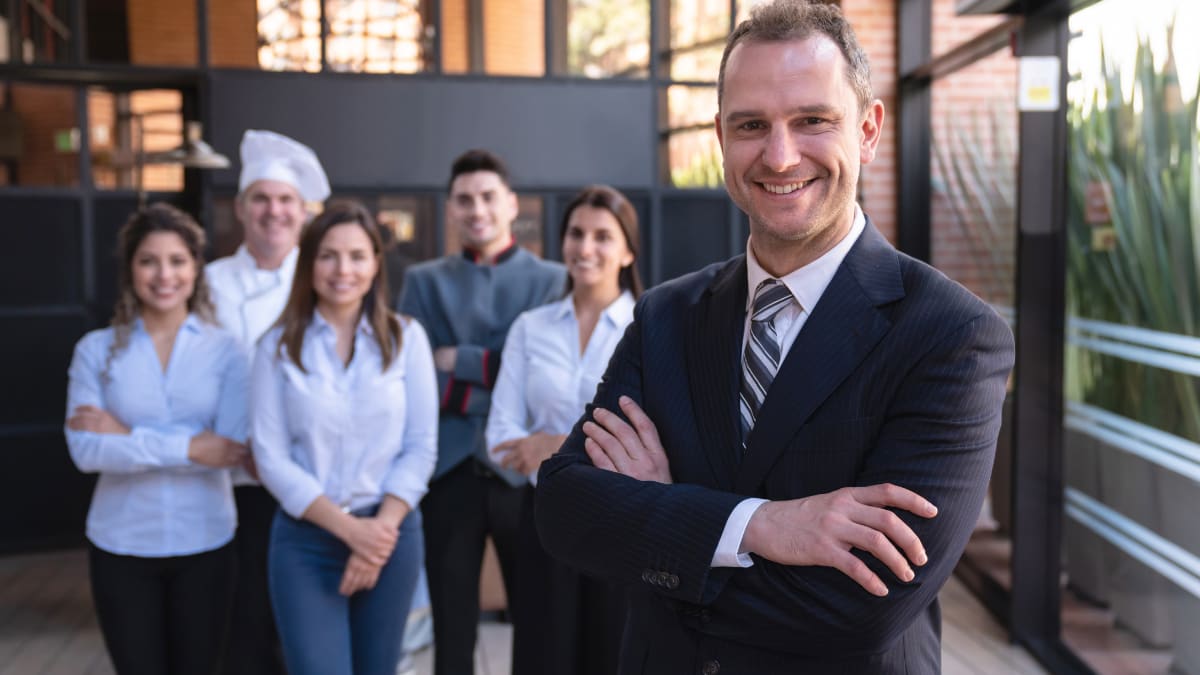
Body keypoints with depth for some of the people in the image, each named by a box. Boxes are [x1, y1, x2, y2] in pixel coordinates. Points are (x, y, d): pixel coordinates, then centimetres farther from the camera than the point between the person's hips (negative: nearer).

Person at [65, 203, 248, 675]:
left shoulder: (225, 348, -3)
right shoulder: (97, 349, -2)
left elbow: (232, 446, -15)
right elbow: (85, 449, -12)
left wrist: (129, 436, -16)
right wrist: (187, 447, -19)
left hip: (204, 544, 0)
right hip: (121, 547, 0)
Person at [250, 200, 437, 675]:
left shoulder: (405, 337, 1)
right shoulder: (279, 346, -1)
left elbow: (421, 447, -1)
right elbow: (271, 457, -6)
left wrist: (381, 529, -12)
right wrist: (349, 528, -13)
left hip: (390, 534, 1)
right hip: (305, 540, -1)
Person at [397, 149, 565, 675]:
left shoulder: (550, 280, 4)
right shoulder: (423, 281, 8)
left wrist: (459, 361, -7)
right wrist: (503, 379, -12)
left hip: (525, 473, -1)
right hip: (449, 473, 1)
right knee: (452, 629, 11)